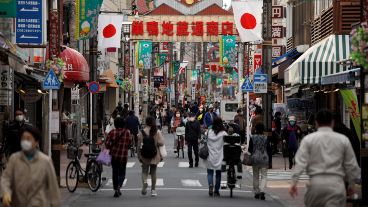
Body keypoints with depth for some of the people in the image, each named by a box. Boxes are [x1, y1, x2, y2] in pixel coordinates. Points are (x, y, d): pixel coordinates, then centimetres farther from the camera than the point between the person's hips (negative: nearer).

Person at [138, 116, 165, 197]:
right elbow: (162, 143, -12)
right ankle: (153, 189, 14)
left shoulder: (142, 132, -6)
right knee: (153, 172, 11)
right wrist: (155, 143, 8)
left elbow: (139, 144, -3)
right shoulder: (157, 132, -6)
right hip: (155, 155, 1)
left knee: (144, 171, 8)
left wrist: (139, 155, 7)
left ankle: (144, 182, -22)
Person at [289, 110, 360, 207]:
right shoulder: (343, 139, 7)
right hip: (336, 183, 0)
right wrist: (353, 182, 20)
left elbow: (300, 162, -4)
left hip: (316, 182, 0)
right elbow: (351, 165, 9)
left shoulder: (308, 139, 4)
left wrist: (294, 182, -5)